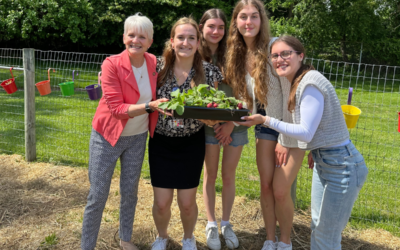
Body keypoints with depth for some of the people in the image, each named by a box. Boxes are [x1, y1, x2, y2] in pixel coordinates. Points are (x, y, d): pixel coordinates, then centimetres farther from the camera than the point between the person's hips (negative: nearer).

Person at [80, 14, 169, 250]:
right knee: (98, 195, 2)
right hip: (107, 136, -4)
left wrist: (165, 104, -10)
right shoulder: (112, 64, -19)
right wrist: (149, 106, -34)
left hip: (137, 137, 4)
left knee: (130, 192, 15)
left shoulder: (154, 63, -6)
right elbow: (116, 108, -24)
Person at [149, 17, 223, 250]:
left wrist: (211, 117, -19)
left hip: (191, 143, 0)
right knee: (162, 202, 4)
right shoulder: (159, 67, -7)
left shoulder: (209, 72, -8)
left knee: (187, 202, 7)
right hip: (161, 143, 1)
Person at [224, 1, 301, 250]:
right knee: (266, 186, 8)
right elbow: (244, 97, 7)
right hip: (265, 125, 6)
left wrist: (285, 140, -17)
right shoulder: (238, 55, 0)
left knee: (280, 190, -4)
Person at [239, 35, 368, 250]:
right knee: (317, 227, 21)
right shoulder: (299, 82, 7)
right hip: (322, 161, 10)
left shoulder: (310, 83, -22)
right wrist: (314, 150, 10)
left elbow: (305, 133, -24)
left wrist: (265, 120, -23)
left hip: (341, 166, -10)